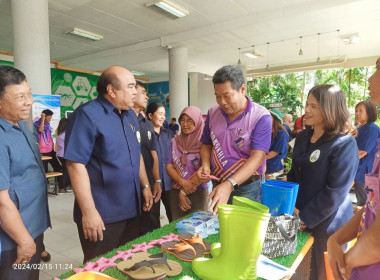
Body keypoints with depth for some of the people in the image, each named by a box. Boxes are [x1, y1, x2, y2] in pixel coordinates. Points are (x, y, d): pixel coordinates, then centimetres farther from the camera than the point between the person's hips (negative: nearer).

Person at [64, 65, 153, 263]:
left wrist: (145, 185, 12)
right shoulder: (87, 115, -15)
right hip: (102, 214, -7)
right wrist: (89, 211, -21)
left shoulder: (130, 115, 9)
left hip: (131, 208, 7)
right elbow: (76, 164, -20)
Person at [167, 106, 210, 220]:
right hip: (175, 191, 3)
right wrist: (183, 182, -14)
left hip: (198, 192, -3)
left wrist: (184, 192, -8)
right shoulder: (174, 142, 6)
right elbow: (169, 167, 3)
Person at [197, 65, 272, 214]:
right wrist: (206, 165, -9)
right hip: (218, 186, 5)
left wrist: (230, 184, -34)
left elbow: (257, 157, -23)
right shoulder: (213, 113, 1)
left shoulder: (261, 117, -16)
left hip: (248, 190, -4)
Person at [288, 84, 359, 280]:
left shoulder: (345, 144, -17)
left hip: (328, 224, -6)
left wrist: (304, 217, -17)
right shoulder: (302, 137, 2)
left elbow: (335, 192, -21)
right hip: (297, 219, 6)